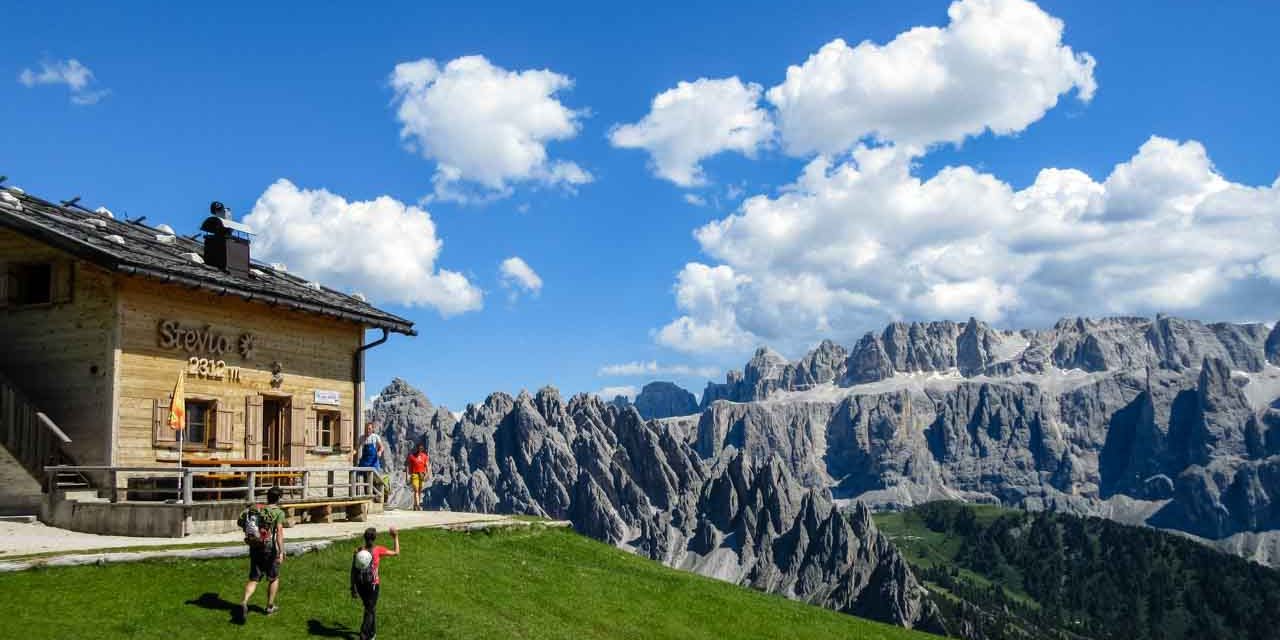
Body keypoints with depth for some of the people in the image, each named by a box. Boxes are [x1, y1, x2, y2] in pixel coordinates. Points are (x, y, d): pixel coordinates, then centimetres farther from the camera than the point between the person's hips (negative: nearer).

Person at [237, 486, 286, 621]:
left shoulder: (254, 508, 4)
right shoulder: (278, 512, -12)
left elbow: (239, 521, 8)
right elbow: (279, 532, -21)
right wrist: (281, 552, -24)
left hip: (254, 548, 4)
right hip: (270, 549, -4)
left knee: (253, 579, 9)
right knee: (274, 578, 18)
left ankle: (244, 602, -14)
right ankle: (270, 606, 25)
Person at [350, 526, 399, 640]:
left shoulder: (358, 551, -4)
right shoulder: (378, 550, -12)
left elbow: (353, 571, -3)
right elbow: (396, 552, 0)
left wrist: (353, 588, 4)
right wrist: (396, 538, 12)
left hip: (360, 584, 4)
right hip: (373, 584, -4)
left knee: (370, 607, 22)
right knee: (370, 610, 5)